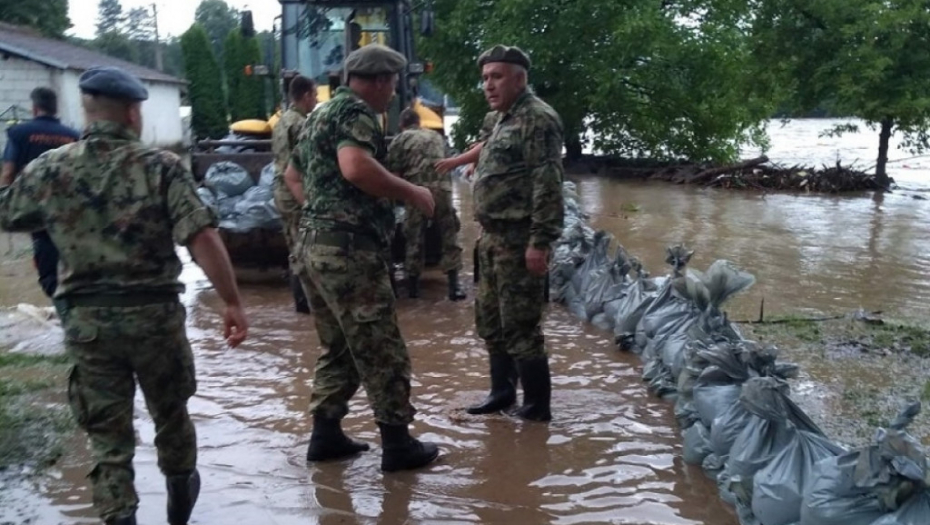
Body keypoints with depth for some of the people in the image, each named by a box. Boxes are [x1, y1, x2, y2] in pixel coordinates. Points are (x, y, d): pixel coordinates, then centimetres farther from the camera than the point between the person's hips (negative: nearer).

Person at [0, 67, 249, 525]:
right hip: (153, 312, -1)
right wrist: (232, 302, -15)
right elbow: (202, 238, -19)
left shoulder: (48, 168, 0)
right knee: (170, 413, 22)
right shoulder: (161, 166, -9)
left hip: (85, 319, 1)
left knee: (107, 434, 11)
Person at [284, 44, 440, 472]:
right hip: (349, 246, -10)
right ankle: (397, 443, 6)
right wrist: (412, 193, -19)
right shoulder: (356, 111, -10)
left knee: (338, 347, 17)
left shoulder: (321, 112, 20)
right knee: (380, 350, -1)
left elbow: (292, 175, 31)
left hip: (316, 242, 10)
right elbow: (355, 167, -29)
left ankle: (325, 435, 20)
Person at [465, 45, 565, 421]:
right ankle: (502, 391, 28)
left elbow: (548, 185, -20)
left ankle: (537, 406, 7)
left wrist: (540, 242, -24)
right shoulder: (505, 120, 18)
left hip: (519, 239, -10)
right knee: (489, 319, 15)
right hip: (494, 237, 10)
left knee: (519, 325, -4)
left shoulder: (537, 118, -12)